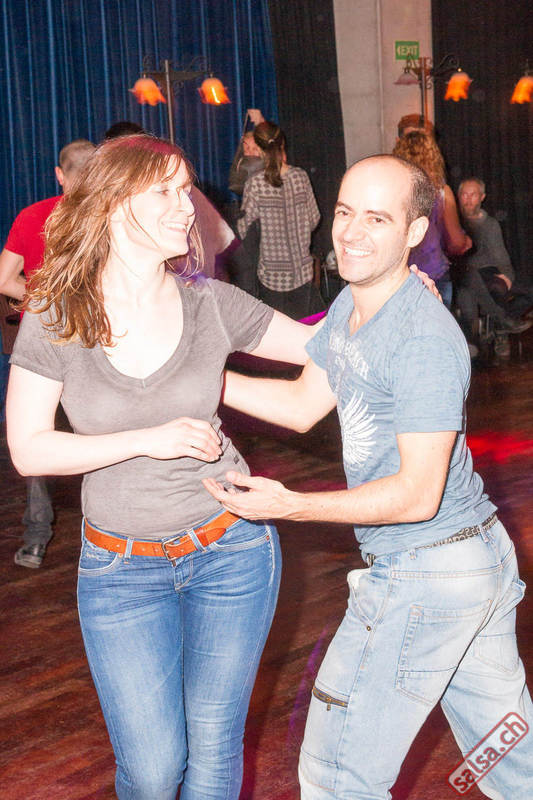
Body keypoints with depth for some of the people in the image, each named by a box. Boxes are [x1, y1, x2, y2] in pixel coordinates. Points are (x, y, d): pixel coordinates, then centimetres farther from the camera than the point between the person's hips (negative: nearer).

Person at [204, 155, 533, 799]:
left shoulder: (423, 340, -23)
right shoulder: (351, 306, 6)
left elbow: (417, 494, -23)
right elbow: (303, 405, 14)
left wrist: (288, 505, -23)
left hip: (421, 577, -10)